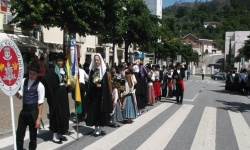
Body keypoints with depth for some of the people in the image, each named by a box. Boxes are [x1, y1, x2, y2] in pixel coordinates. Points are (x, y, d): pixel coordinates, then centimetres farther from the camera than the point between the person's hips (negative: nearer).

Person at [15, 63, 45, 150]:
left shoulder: (39, 85, -11)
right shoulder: (24, 81, 5)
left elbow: (40, 103, -11)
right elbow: (20, 96, 11)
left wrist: (39, 118, -12)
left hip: (33, 111, -5)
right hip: (24, 110, 5)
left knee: (33, 134, 9)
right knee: (19, 133, 11)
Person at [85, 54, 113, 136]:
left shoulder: (103, 70, -2)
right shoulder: (92, 70, 8)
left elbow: (105, 83, -4)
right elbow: (90, 82, 9)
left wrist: (100, 85, -20)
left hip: (101, 93, -4)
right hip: (93, 93, 4)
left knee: (100, 110, -1)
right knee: (93, 110, 5)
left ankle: (99, 128, 8)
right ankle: (96, 128, 15)